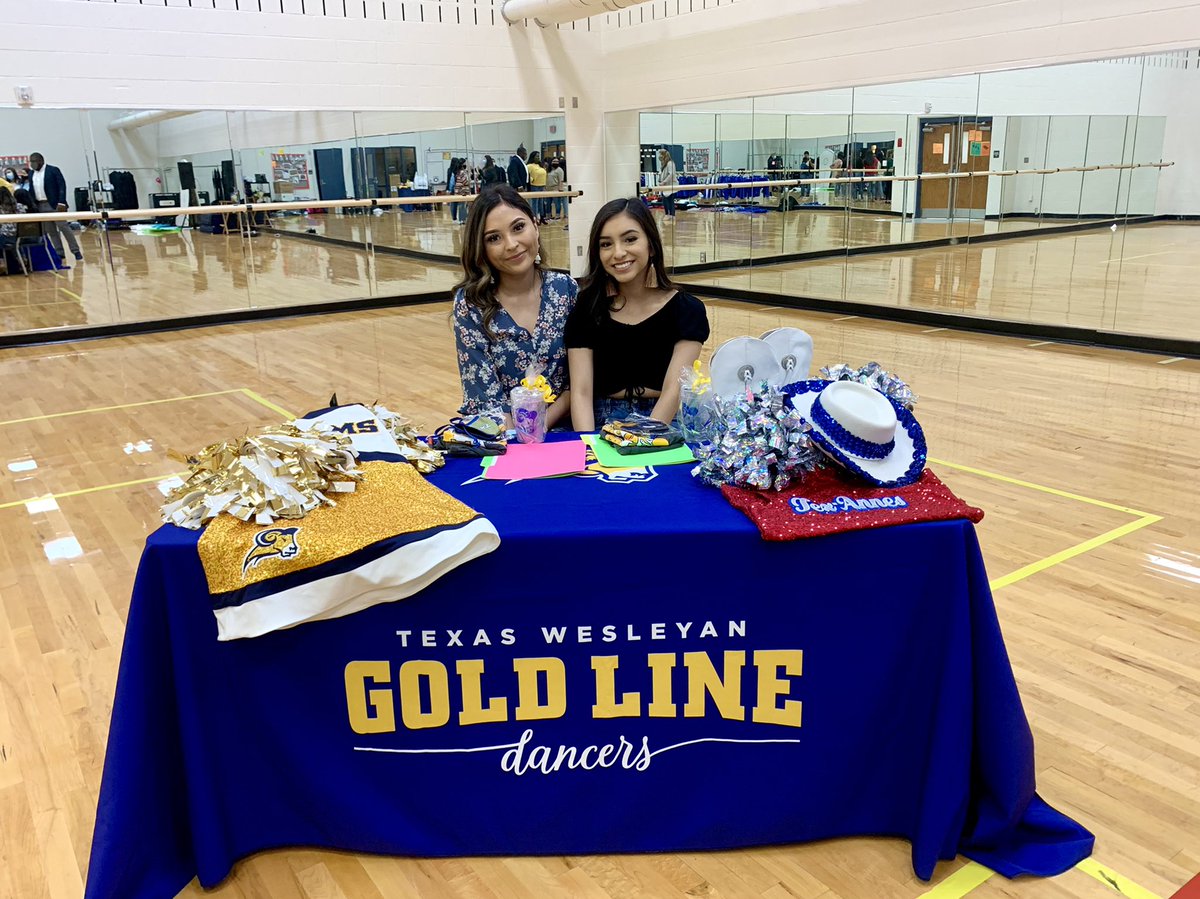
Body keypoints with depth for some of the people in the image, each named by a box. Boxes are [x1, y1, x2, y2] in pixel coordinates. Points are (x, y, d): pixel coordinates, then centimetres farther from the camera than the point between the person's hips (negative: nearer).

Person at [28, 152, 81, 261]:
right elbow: (31, 191, 17)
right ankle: (59, 253, 8)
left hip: (55, 204, -6)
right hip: (40, 206, 6)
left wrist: (61, 203, -18)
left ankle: (76, 251, -3)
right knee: (50, 231, 5)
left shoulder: (53, 170, -3)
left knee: (64, 227, -7)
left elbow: (62, 186, -9)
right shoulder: (32, 174, 14)